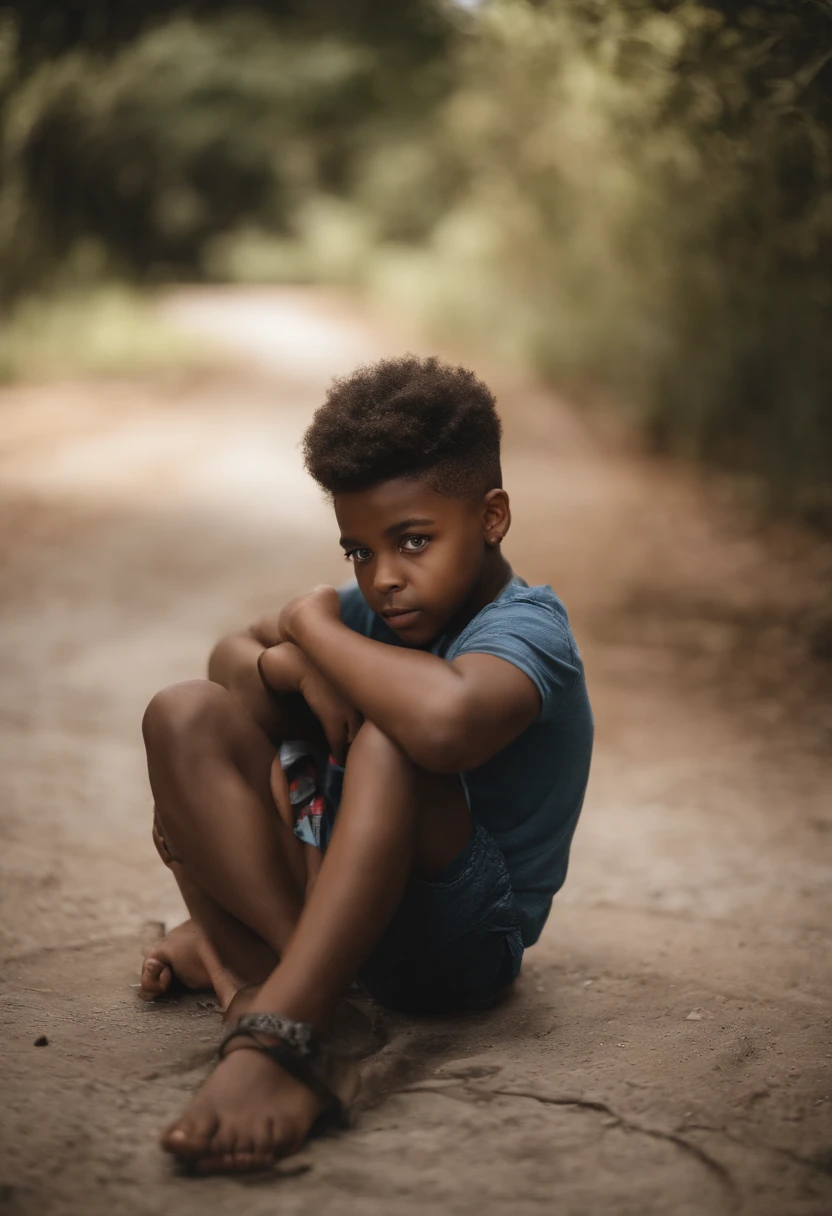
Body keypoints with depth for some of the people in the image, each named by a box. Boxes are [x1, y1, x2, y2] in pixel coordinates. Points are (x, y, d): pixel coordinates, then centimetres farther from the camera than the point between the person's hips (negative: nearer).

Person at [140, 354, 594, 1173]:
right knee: (186, 717, -8)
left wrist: (313, 622, -25)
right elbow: (232, 653, 13)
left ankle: (276, 1031, -46)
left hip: (464, 944, -7)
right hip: (339, 896, 8)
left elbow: (447, 721, -44)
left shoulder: (524, 630, -20)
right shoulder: (383, 609, 4)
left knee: (390, 731, -35)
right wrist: (295, 667, -14)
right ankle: (245, 946, -25)